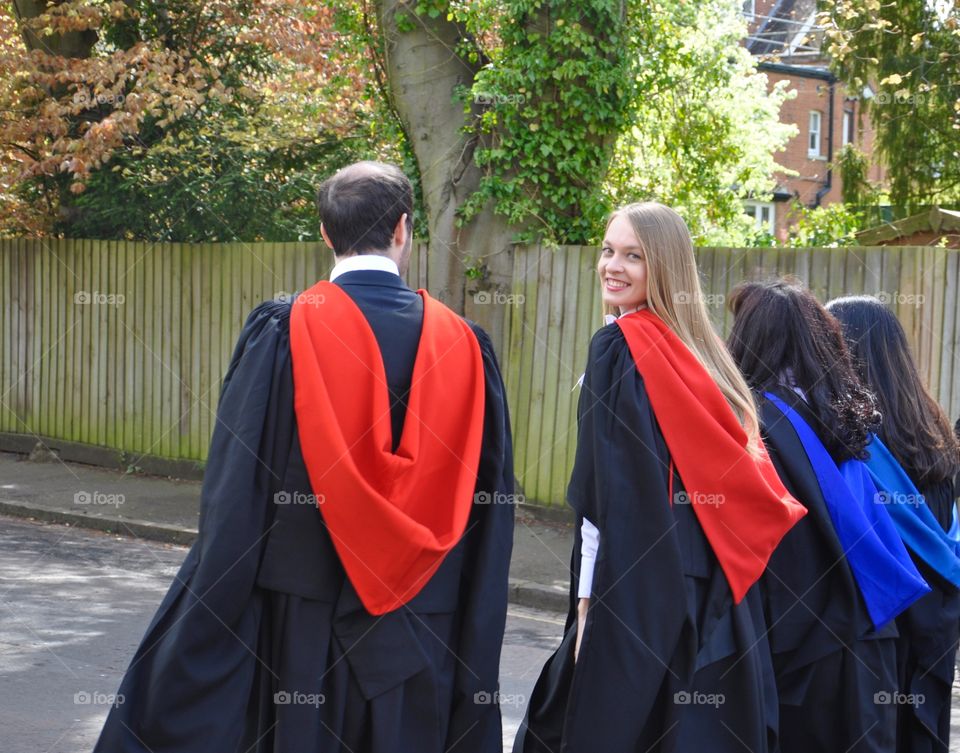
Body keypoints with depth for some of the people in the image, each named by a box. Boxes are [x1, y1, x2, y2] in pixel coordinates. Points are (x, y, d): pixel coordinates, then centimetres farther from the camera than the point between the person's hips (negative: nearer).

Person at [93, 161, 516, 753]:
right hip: (422, 632, 2)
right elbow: (490, 504, 1)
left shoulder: (284, 331, -10)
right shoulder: (464, 344, -2)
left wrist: (217, 608, 1)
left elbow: (235, 493, -10)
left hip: (300, 619, -2)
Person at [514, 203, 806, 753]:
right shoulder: (698, 350, 12)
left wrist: (589, 595, -14)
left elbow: (607, 491, -15)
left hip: (639, 583, -8)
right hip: (709, 587, 8)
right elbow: (738, 470, 15)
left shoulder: (619, 347, -10)